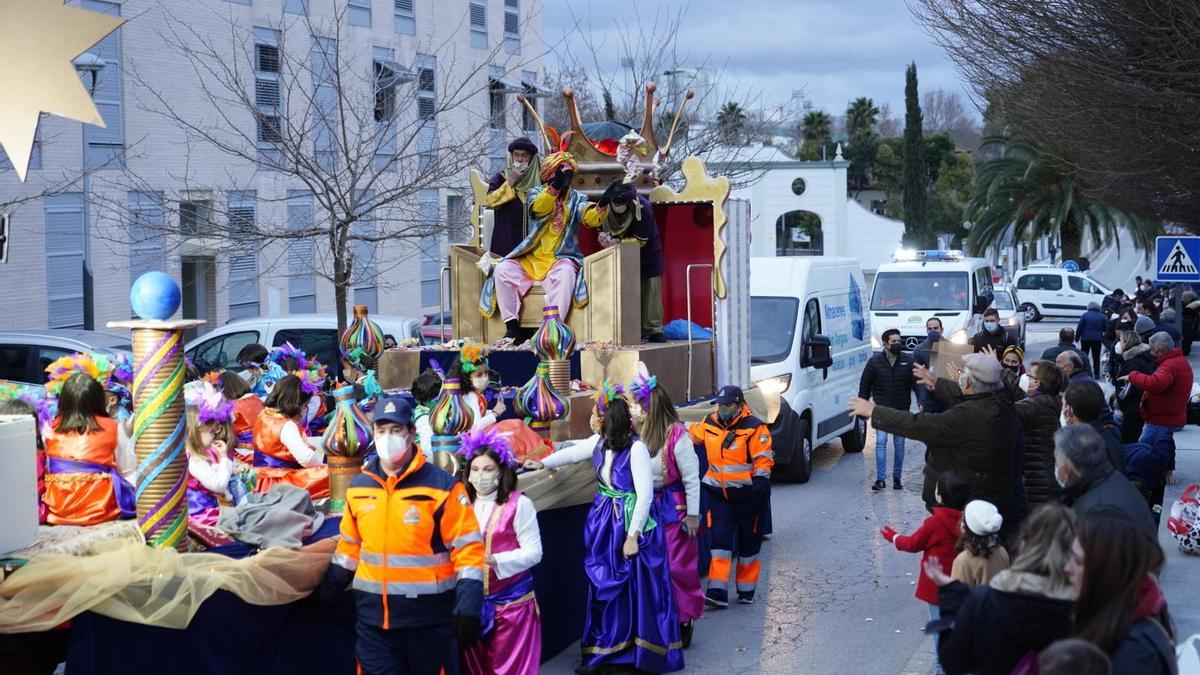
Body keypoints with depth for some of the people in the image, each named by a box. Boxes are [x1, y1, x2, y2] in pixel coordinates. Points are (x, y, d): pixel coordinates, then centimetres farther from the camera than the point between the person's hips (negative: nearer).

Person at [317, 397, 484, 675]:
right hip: (374, 615, 4)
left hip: (429, 615, -4)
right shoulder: (358, 487, 7)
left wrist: (468, 610, -18)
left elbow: (467, 549, -11)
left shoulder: (442, 486, -9)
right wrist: (326, 594, 15)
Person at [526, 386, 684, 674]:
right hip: (605, 523, 7)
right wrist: (543, 463, 23)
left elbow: (645, 495, -21)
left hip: (632, 523, -7)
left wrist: (632, 536, -20)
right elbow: (574, 452, 20)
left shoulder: (636, 448, -22)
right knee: (605, 587, 12)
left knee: (639, 590, 0)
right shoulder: (599, 442, -1)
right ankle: (605, 652, 24)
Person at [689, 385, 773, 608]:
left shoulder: (754, 428, -11)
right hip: (718, 493, 3)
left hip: (746, 493, -3)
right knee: (720, 539, -6)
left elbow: (763, 459, -12)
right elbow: (689, 435, 22)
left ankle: (746, 589, 23)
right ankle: (718, 592, -9)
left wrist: (761, 482, -19)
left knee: (748, 543, 9)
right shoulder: (709, 424, 4)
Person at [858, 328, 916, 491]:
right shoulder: (875, 362, -2)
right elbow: (865, 384, 4)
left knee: (899, 444, 7)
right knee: (881, 442, -8)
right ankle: (880, 479, -8)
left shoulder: (907, 362, 2)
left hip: (901, 410, 2)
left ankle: (897, 477, 16)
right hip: (881, 409, -1)